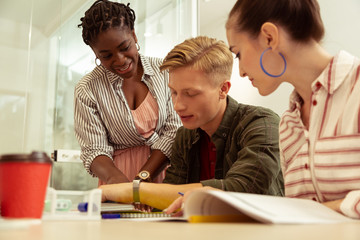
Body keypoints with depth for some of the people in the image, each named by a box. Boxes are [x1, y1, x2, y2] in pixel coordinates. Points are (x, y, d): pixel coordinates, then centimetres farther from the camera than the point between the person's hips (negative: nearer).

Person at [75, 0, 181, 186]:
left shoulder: (163, 70, 1)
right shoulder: (86, 90, -3)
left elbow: (174, 131, -3)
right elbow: (94, 150, -4)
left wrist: (142, 177, -14)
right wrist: (114, 177, -25)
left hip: (164, 168, 2)